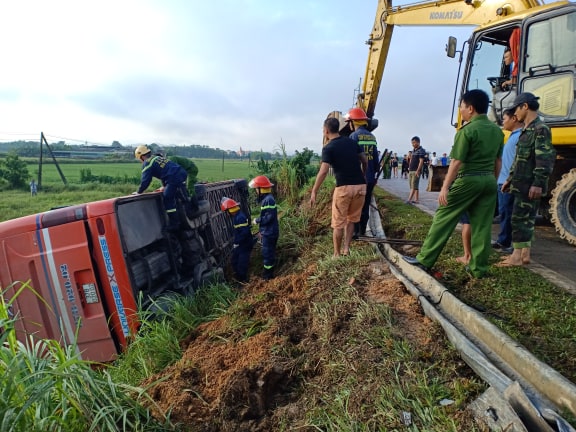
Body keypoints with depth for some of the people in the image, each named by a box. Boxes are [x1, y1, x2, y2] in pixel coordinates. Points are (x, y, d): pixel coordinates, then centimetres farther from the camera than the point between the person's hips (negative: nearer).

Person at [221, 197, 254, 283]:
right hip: (240, 244, 10)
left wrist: (237, 243, -21)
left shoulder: (240, 217, -27)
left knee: (242, 263, 1)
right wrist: (236, 242, 17)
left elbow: (245, 232, -31)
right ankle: (238, 277, 35)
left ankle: (243, 280, 18)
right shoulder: (236, 216, 6)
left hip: (245, 244, -10)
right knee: (234, 260, 19)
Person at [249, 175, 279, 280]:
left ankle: (268, 274, 12)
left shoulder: (268, 199, -21)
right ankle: (268, 272, 31)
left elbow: (268, 217, -27)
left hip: (269, 233, -10)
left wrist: (257, 220, -12)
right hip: (268, 232, 10)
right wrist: (262, 231, 20)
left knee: (267, 253, 0)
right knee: (269, 252, 19)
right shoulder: (266, 198, 11)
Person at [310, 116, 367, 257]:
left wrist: (314, 192, -12)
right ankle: (346, 248, 17)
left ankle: (337, 254, 15)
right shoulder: (352, 142, 11)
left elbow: (323, 172, -15)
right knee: (351, 219, 20)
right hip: (360, 186, 5)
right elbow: (365, 161, 15)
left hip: (344, 187, -5)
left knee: (338, 223, 8)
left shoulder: (328, 148, -6)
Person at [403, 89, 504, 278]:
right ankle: (479, 268, 13)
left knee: (443, 218, 1)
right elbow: (498, 161, 16)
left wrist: (445, 187, -14)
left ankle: (425, 259, 6)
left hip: (468, 180, -7)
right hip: (489, 180, 7)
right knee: (482, 225, 8)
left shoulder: (467, 130, -12)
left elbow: (457, 162, -16)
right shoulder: (497, 131, 11)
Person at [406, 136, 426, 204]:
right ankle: (416, 199, 13)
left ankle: (409, 199, -17)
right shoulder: (413, 150, 17)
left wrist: (418, 170, -21)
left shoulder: (421, 151, -9)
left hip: (416, 171, -9)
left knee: (414, 186, -11)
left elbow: (421, 161, -16)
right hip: (411, 171, 9)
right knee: (414, 186, 9)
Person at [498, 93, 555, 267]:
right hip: (521, 185, 9)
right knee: (526, 219, 13)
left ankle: (517, 256, 0)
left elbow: (546, 159, -20)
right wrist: (510, 179, 23)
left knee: (520, 219, -7)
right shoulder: (526, 130, 18)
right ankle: (524, 254, 20)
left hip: (530, 186, -9)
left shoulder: (540, 129, -12)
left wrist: (538, 183, -25)